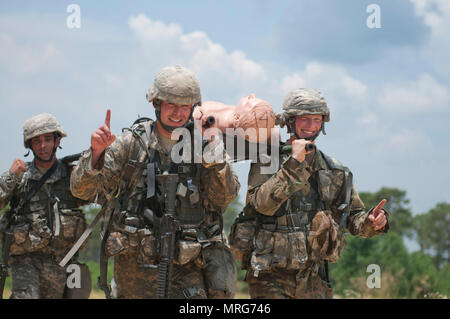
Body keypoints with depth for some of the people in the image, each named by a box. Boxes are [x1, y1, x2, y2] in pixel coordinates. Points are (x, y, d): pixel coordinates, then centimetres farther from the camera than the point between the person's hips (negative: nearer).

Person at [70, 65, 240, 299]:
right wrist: (96, 152, -20)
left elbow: (225, 197, -8)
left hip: (188, 264, 0)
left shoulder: (201, 143, 4)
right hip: (137, 261, 0)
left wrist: (212, 152, -20)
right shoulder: (132, 143, 1)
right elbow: (82, 189, -2)